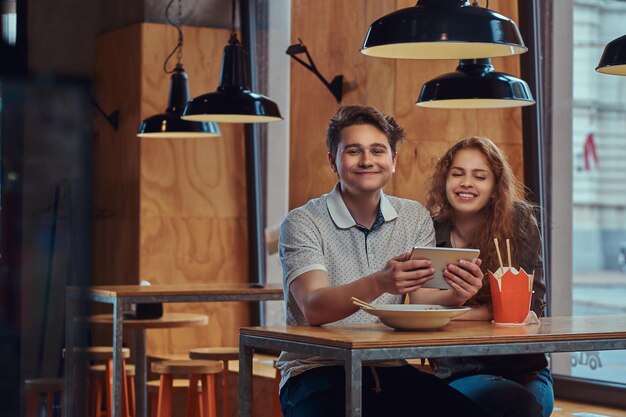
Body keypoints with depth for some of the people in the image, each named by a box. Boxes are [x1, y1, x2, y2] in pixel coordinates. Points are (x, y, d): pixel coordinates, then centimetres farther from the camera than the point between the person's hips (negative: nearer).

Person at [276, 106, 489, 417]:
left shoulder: (416, 218, 9)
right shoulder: (303, 222, -4)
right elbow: (314, 309, -19)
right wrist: (378, 283, -36)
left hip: (390, 371, 4)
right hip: (317, 373, -3)